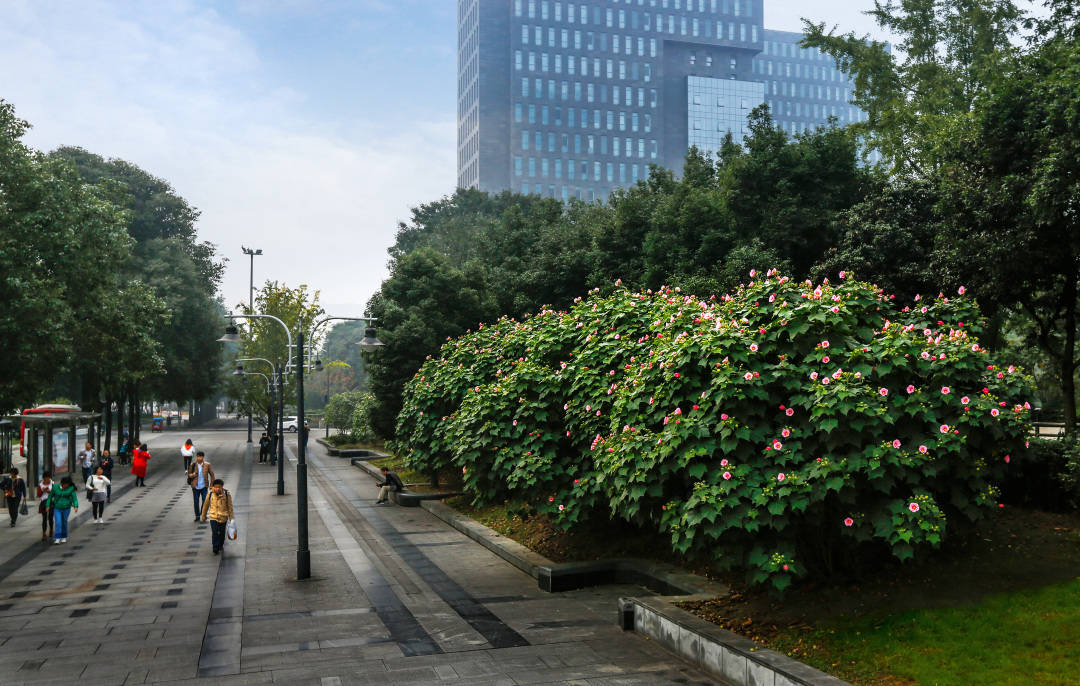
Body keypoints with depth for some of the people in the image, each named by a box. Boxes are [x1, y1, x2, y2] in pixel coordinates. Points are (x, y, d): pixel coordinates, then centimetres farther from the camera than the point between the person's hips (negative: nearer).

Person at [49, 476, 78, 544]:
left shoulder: (71, 489, -10)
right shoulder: (55, 487, -8)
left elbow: (74, 498, -15)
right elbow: (50, 496, 2)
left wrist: (76, 506, -29)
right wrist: (48, 506, -1)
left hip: (66, 508, 0)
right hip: (57, 508, 0)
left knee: (64, 522, 11)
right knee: (58, 523, -11)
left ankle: (64, 537, 27)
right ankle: (57, 538, -9)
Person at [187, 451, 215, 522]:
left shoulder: (207, 465, -2)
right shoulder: (193, 465, -1)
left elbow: (212, 474, 4)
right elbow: (189, 474, 8)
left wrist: (211, 484, 0)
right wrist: (192, 475, -16)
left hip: (204, 486, -1)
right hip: (195, 486, 1)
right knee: (196, 501, 6)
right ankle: (197, 516, 19)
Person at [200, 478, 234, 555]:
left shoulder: (227, 495, -11)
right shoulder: (210, 494, -8)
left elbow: (230, 507, -3)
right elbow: (206, 505, 7)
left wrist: (231, 518, -2)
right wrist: (204, 516, 14)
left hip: (223, 518, 0)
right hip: (213, 517, 0)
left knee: (222, 533, 14)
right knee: (215, 533, -9)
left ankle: (220, 546, 35)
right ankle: (215, 548, -1)